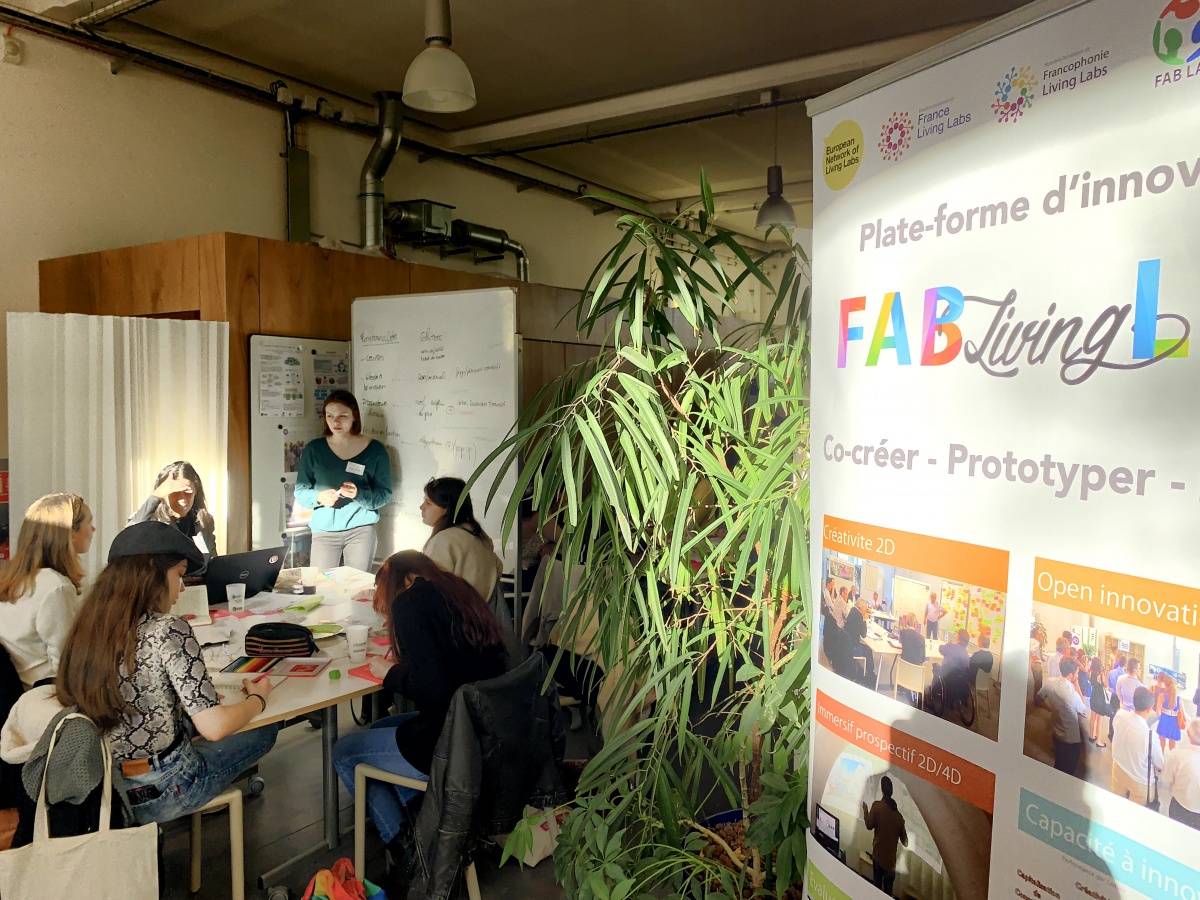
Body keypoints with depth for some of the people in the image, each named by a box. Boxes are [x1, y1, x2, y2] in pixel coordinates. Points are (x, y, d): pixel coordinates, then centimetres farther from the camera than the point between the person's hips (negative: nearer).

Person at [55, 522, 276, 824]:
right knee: (263, 731, 16)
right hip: (158, 793, -6)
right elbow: (214, 727, -25)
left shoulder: (87, 626, -3)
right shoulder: (168, 631, -23)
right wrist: (258, 699, -6)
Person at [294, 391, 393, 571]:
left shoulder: (375, 449, 0)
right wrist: (319, 497, -17)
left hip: (361, 530, -1)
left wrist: (359, 494, -20)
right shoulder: (313, 449, 3)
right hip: (324, 531, 1)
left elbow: (385, 494, -2)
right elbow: (300, 492, 4)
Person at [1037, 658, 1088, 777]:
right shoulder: (1072, 693, -32)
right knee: (1068, 771, 14)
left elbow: (1039, 697, 5)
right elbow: (1084, 711, -12)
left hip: (1057, 734, 6)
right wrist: (1077, 686, -14)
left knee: (1058, 766, 26)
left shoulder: (1049, 682, -12)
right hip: (1072, 739, -6)